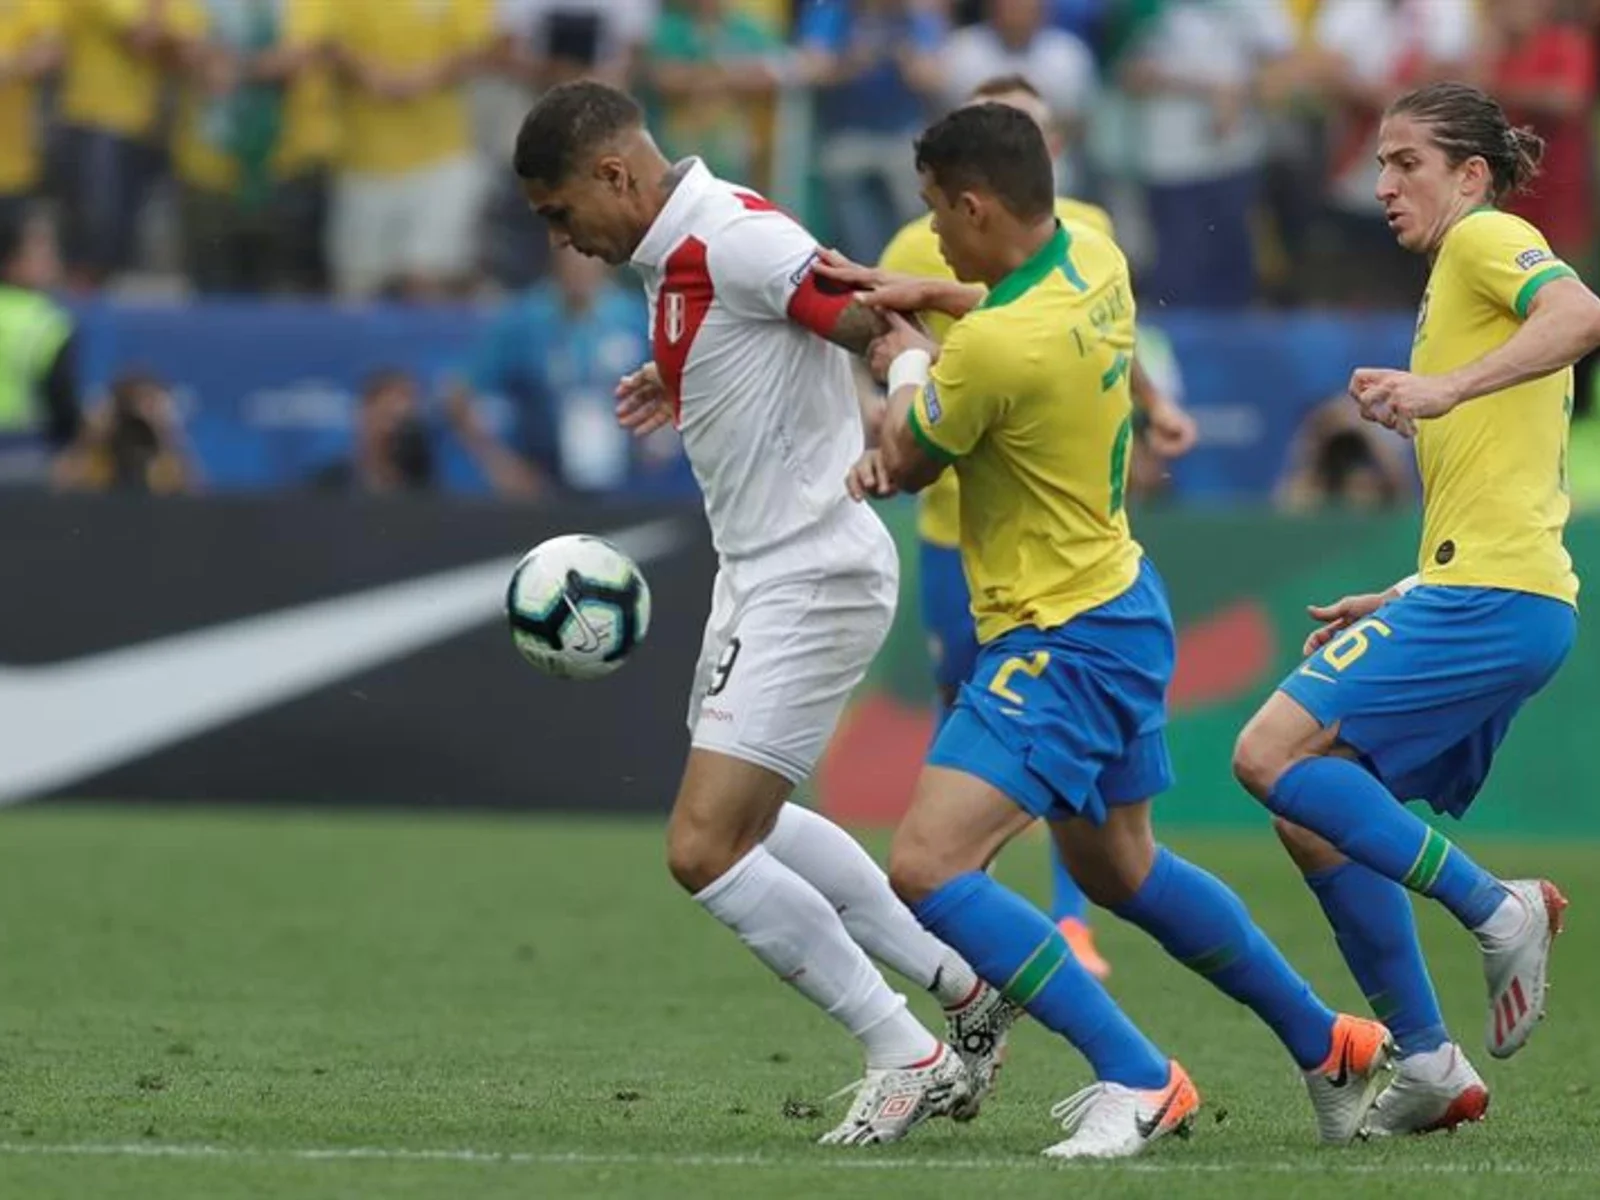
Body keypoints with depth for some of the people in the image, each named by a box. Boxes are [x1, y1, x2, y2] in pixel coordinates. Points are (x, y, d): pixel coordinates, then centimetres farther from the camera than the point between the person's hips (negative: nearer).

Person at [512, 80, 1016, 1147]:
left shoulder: (733, 239, -21)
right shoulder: (679, 254, 8)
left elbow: (881, 322, -27)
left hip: (811, 579, -11)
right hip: (760, 572, 11)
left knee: (704, 849, -12)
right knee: (748, 824, 25)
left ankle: (910, 1058, 0)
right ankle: (969, 991, 32)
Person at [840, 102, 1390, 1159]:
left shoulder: (995, 347, -28)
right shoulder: (1095, 260, -3)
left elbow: (903, 466, -11)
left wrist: (906, 366, 9)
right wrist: (931, 298, 4)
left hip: (1061, 647, -10)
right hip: (1120, 605, 10)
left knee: (925, 870, -17)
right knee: (1118, 870, 27)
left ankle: (1138, 1081, -14)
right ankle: (1331, 1048, 40)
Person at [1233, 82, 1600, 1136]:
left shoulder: (1486, 238, -2)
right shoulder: (1462, 277, 26)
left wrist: (1446, 389, -36)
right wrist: (1398, 606, 27)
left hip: (1489, 593, -10)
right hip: (1510, 599, 10)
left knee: (1275, 754, -17)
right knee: (1320, 819, 9)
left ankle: (1498, 909, -14)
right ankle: (1428, 1069, 10)